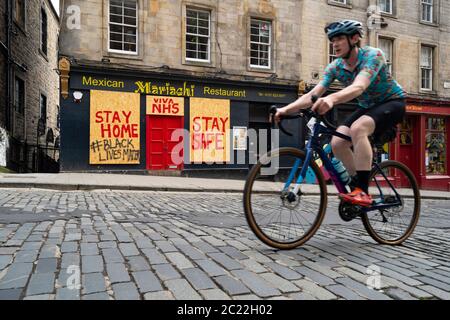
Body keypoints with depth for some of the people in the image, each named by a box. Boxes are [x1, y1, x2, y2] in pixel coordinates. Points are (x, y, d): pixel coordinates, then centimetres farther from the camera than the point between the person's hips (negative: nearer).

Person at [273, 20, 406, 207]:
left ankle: (363, 191, -31)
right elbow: (312, 95, -18)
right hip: (367, 107, 6)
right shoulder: (335, 67, -8)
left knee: (358, 128, -35)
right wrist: (286, 109, -34)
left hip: (392, 102, -6)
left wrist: (331, 99, -64)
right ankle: (358, 185, 4)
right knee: (337, 143, -16)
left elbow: (359, 87, -45)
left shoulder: (373, 55, -25)